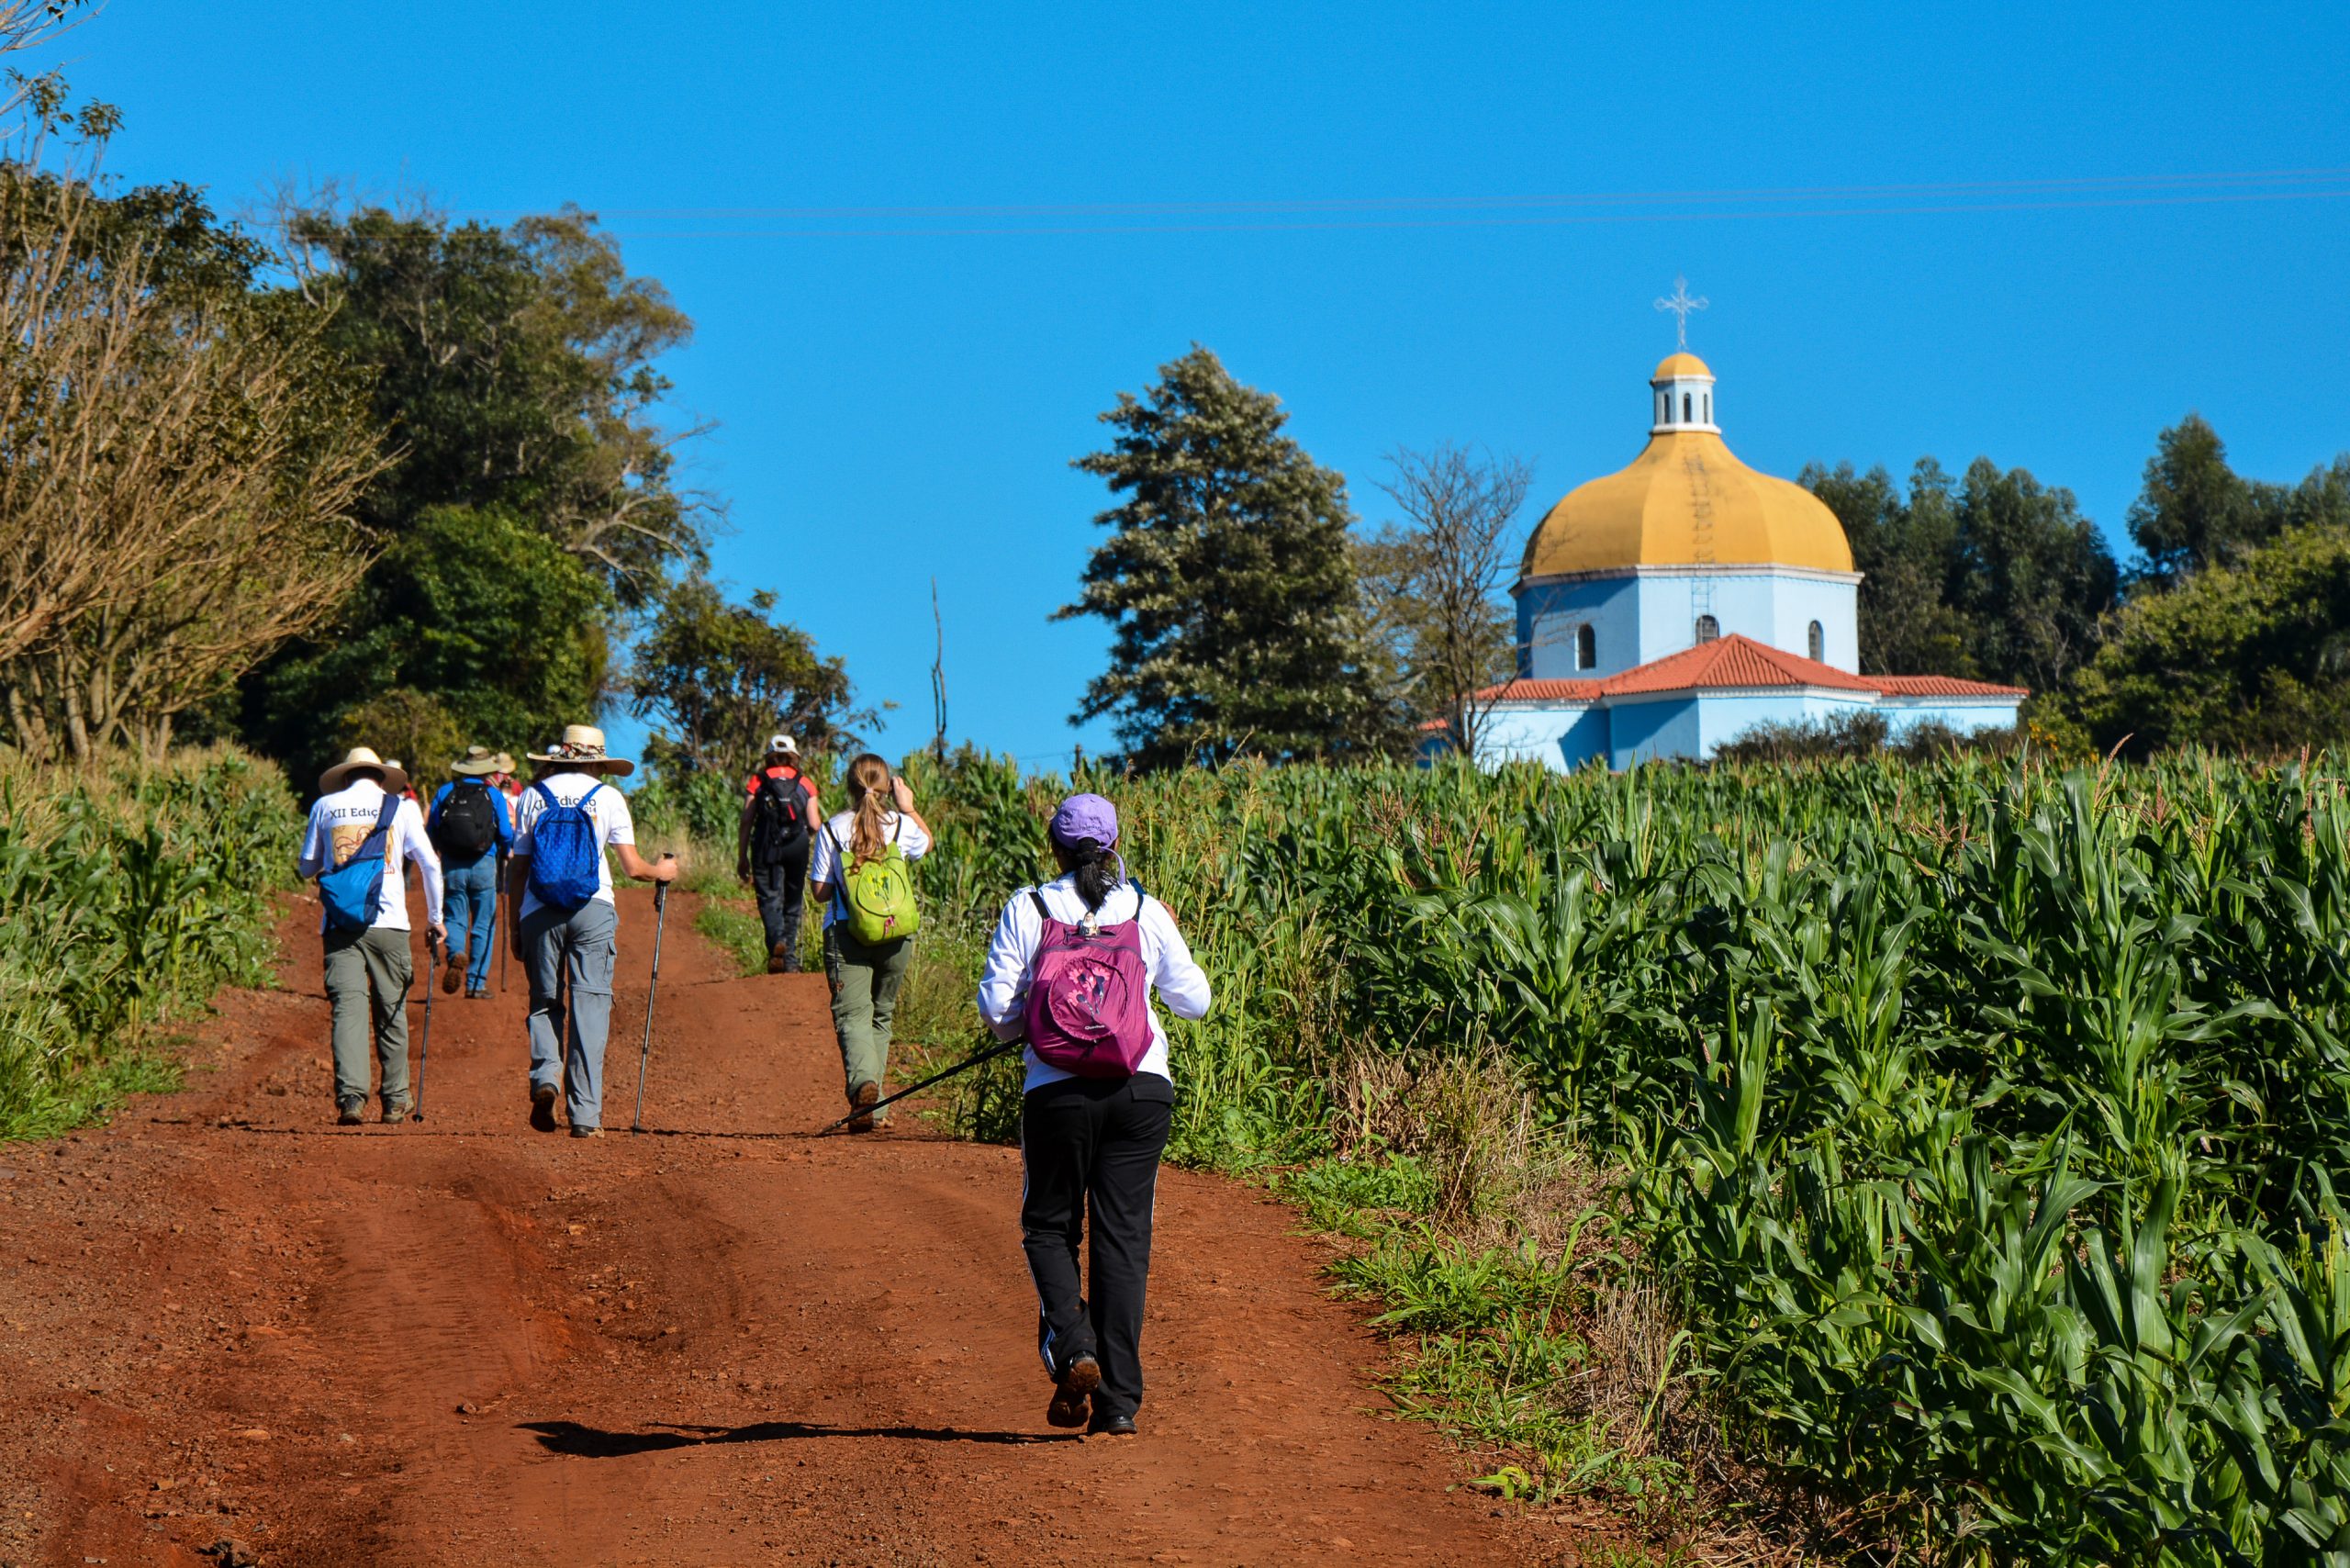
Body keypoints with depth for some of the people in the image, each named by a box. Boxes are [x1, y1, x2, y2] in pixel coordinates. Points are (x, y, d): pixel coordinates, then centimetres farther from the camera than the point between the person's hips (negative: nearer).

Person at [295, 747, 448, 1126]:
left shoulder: (325, 807, 8)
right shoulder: (401, 808, 5)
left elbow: (306, 867, 17)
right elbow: (430, 865, 4)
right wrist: (434, 919, 15)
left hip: (338, 924, 1)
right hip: (387, 924, -1)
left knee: (348, 1008, -4)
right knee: (392, 1012, 10)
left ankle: (351, 1094, -21)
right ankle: (395, 1100, 16)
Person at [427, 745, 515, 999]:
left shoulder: (444, 792, 4)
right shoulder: (494, 795, 0)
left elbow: (430, 829, 5)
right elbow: (506, 835, 0)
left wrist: (436, 856, 24)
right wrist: (504, 855, 22)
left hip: (451, 865, 1)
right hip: (484, 864, -1)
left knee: (455, 918, 11)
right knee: (483, 925, 7)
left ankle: (456, 955, -21)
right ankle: (476, 983, 4)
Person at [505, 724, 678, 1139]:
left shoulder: (534, 796, 8)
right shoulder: (608, 797, 4)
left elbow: (518, 868, 7)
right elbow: (633, 867, 2)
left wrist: (513, 923, 14)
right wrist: (662, 872, 23)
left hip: (539, 913, 1)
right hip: (593, 910, -1)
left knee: (544, 999, 14)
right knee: (590, 1004, 0)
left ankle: (545, 1074, -12)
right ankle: (585, 1115, -3)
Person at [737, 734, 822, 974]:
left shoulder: (757, 782, 6)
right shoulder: (805, 783, 8)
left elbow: (746, 823, 1)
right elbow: (814, 824, 2)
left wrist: (742, 858, 5)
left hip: (766, 846, -2)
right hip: (797, 847, 2)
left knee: (769, 899, -3)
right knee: (793, 902, 13)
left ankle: (777, 940, -31)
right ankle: (790, 960, 15)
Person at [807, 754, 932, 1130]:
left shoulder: (833, 829, -5)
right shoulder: (902, 825, -1)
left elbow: (821, 891, -2)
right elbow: (927, 842, 23)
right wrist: (909, 808, 29)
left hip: (845, 931, -2)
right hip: (895, 933, 2)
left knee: (852, 1014, -6)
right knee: (881, 1015, 16)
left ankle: (863, 1082, -33)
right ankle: (875, 1103, 17)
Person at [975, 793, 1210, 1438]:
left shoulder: (1027, 909, -1)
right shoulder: (1146, 912, 3)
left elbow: (995, 1005, -3)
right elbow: (1195, 1002, 9)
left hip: (1057, 1090, -1)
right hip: (1142, 1091, 1)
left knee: (1051, 1226, 15)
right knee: (1124, 1235, 5)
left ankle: (1072, 1349, -9)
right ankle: (1119, 1398, 1)